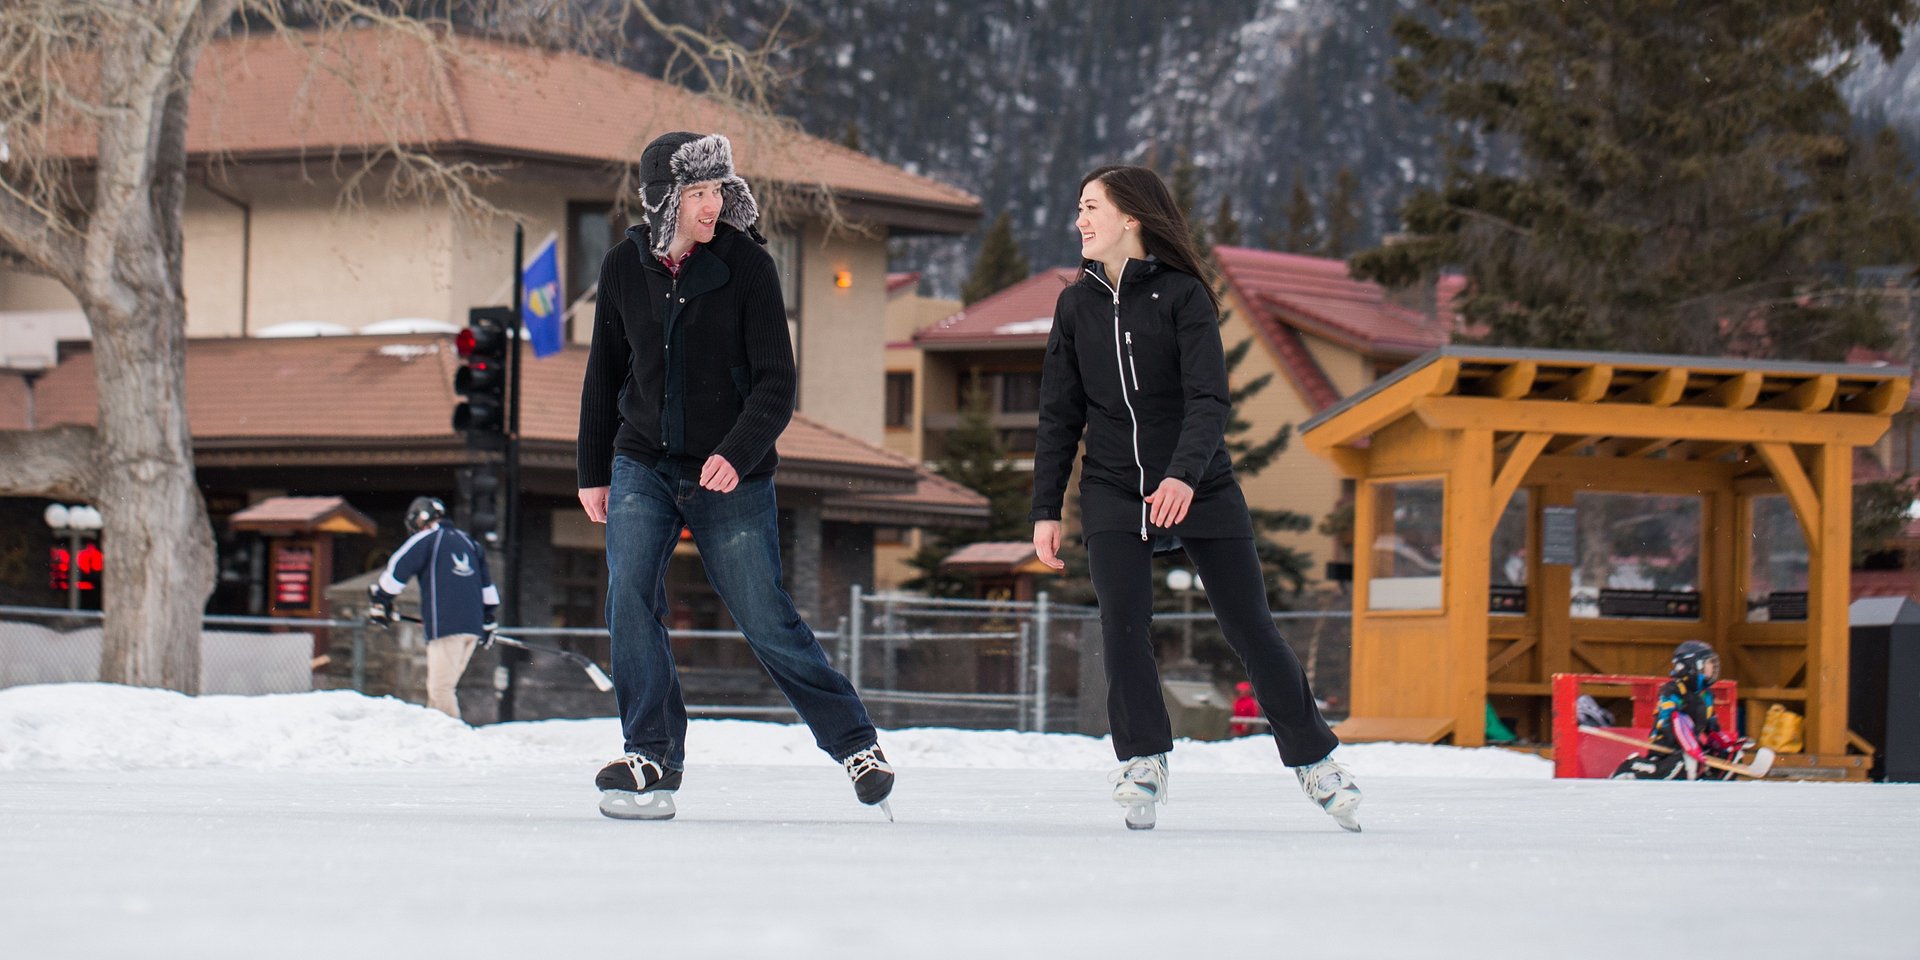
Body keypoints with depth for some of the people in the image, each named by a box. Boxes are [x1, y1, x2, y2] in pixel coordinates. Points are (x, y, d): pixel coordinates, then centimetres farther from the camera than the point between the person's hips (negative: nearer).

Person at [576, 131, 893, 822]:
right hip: (643, 466, 3)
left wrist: (738, 455, -27)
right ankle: (652, 757, -6)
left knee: (767, 622, -1)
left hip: (732, 479, -3)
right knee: (629, 597, -15)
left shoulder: (746, 264, -10)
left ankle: (854, 742, 16)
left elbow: (776, 382, -12)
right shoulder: (625, 266, -1)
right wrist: (593, 471, 15)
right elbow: (605, 373, 13)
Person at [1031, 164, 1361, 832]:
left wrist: (1183, 476, -33)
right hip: (1113, 494, 3)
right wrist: (1046, 509, 3)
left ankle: (1314, 759, 17)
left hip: (1201, 491, -3)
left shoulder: (1182, 295, -8)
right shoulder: (1077, 305, 5)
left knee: (1250, 628, 1)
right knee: (1122, 623, -16)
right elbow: (1060, 414, 8)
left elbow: (1208, 400, -16)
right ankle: (1142, 762, -2)